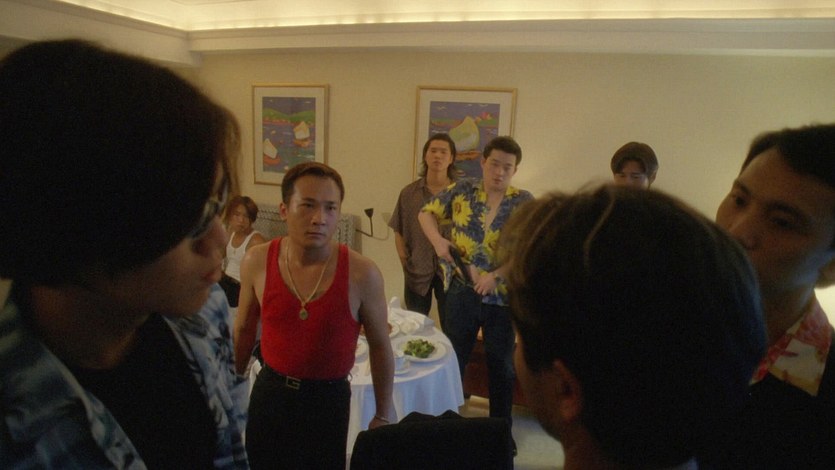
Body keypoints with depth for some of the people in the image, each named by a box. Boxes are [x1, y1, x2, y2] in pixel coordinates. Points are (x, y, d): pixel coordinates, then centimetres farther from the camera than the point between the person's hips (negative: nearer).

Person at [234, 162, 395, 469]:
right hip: (269, 393, 3)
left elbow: (379, 346, -5)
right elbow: (244, 330, 6)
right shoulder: (257, 262, -12)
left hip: (329, 398, -2)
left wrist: (383, 414, 2)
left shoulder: (362, 274, -20)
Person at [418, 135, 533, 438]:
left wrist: (495, 275, -23)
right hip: (462, 291, 1)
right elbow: (426, 213, 8)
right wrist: (438, 241, -10)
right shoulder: (462, 190, -2)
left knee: (501, 364, 16)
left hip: (503, 296, 0)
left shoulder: (524, 202, -5)